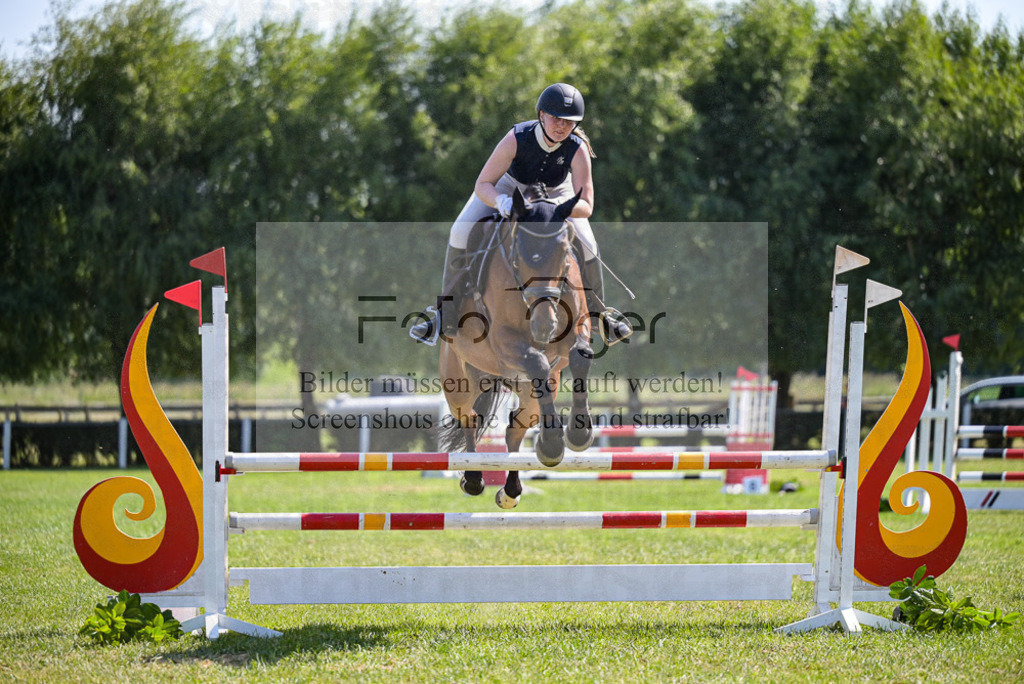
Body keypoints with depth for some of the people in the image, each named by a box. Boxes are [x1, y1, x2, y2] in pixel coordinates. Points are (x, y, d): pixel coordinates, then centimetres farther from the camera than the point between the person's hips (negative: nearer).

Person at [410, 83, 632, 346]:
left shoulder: (578, 149, -32)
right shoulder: (517, 138, -36)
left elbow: (586, 206, -35)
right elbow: (482, 185, -33)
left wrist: (555, 205, -56)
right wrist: (502, 202, -56)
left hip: (556, 193, 1)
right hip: (509, 187, -1)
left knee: (586, 245, -19)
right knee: (461, 232, -20)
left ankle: (599, 312, 11)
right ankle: (446, 318, -7)